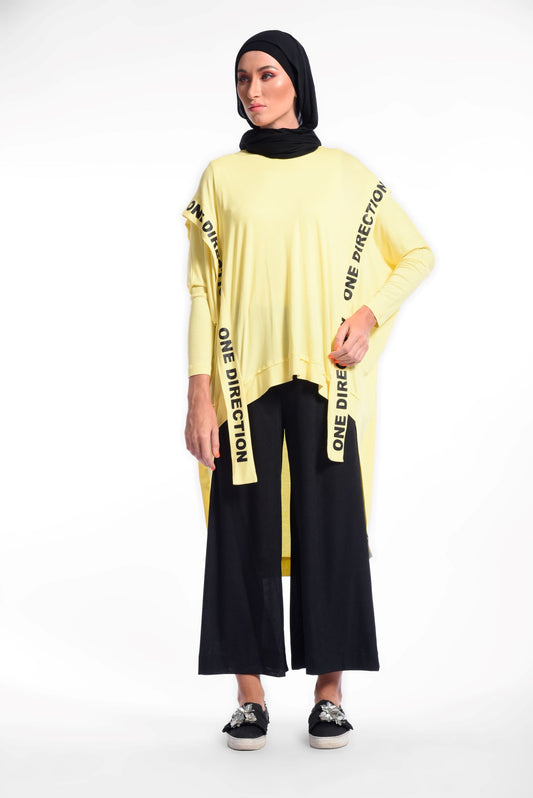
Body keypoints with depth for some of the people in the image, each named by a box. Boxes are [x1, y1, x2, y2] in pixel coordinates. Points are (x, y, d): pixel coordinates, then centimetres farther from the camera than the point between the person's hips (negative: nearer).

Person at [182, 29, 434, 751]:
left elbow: (417, 254, 14)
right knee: (245, 528, 0)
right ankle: (251, 696, 11)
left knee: (330, 525, 0)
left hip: (325, 379, 0)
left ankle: (330, 691, 12)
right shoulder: (222, 177, 8)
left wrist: (368, 315, -3)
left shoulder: (346, 174, 8)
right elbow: (202, 289, 4)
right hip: (244, 377, 0)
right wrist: (200, 396, -4)